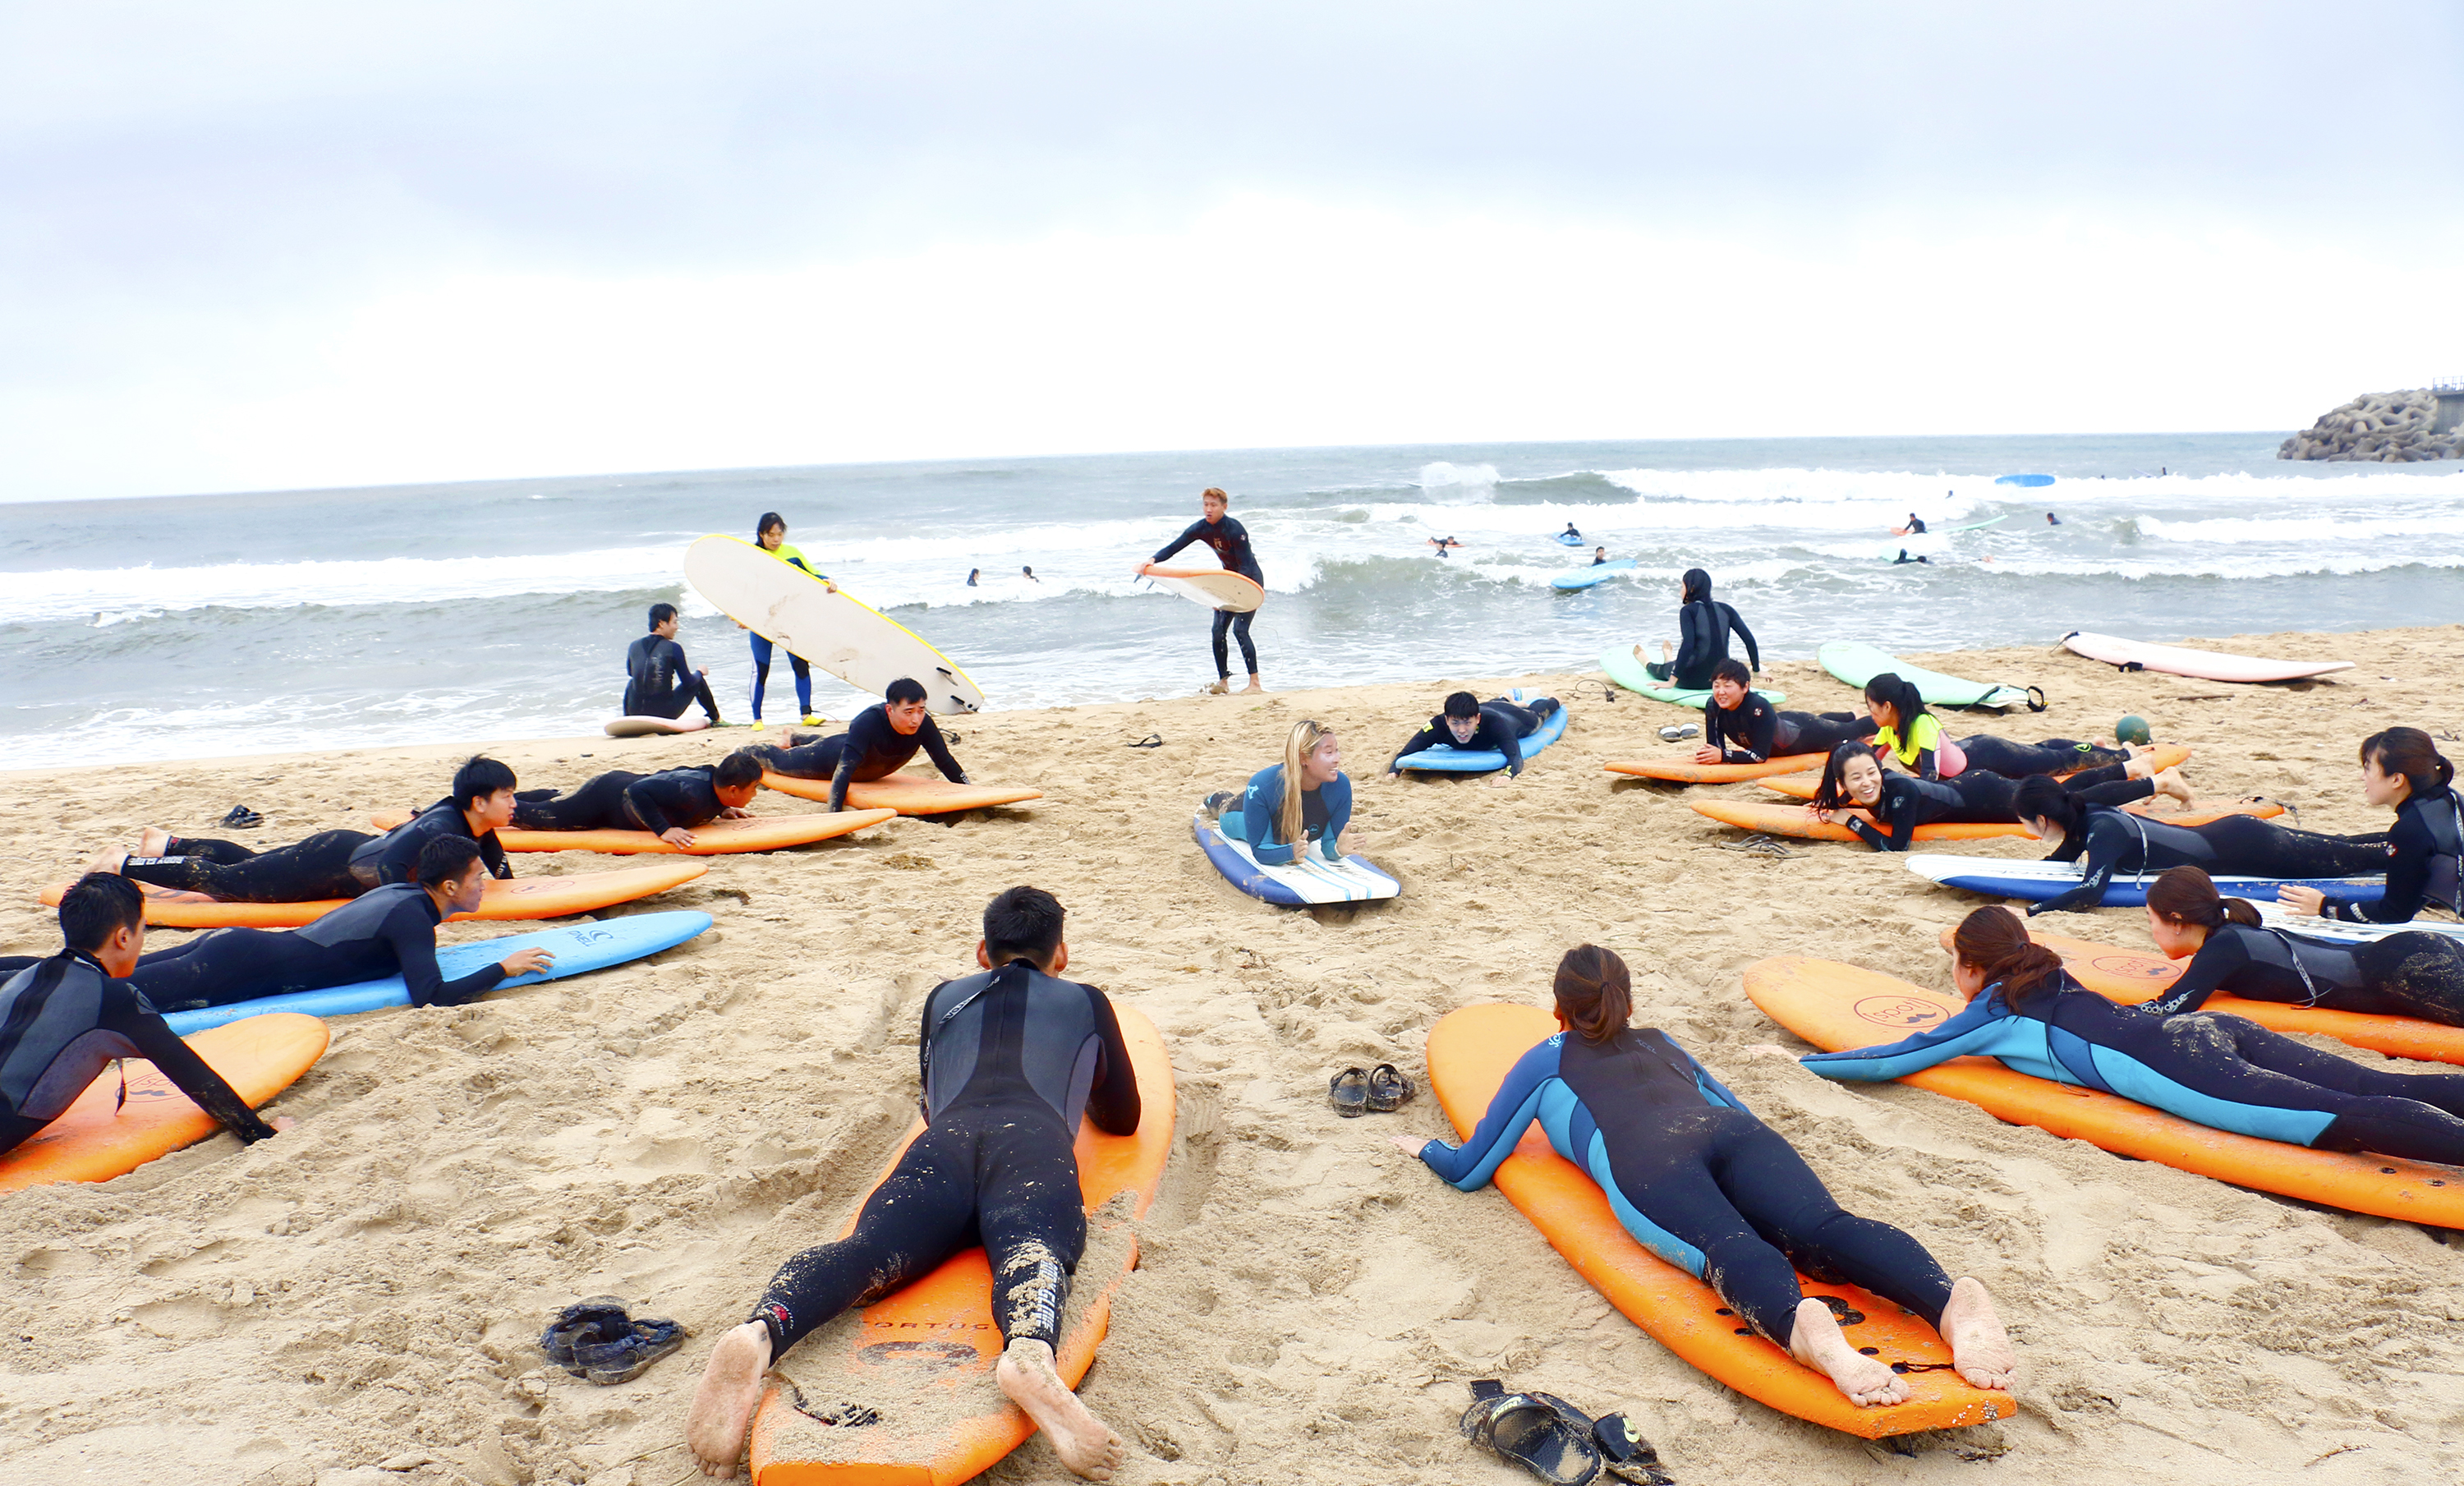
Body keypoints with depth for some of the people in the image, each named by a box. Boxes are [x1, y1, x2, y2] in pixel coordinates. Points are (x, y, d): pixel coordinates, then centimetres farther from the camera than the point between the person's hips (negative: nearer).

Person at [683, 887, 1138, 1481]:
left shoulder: (944, 998, 40)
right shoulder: (1087, 1002, 34)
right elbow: (1122, 1119, 42)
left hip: (943, 1141, 2)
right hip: (1034, 1142, -2)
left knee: (871, 1247, -21)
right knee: (1032, 1248, -30)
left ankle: (759, 1333, -54)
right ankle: (1029, 1351, -66)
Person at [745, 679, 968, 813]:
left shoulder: (924, 724, -34)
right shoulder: (869, 722, -47)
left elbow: (945, 762, -23)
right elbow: (844, 769, -50)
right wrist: (834, 813, -57)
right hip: (833, 755, -5)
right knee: (779, 760, 23)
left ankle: (797, 739, 72)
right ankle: (745, 751, 53)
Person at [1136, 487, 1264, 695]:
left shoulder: (1235, 530, -26)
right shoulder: (1201, 528, -7)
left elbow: (1245, 566, -27)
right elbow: (1174, 547, -8)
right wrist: (1152, 560, -25)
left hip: (1251, 578, -7)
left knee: (1240, 629, -18)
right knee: (1218, 630, 1)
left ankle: (1255, 683, -16)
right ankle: (1223, 681, 11)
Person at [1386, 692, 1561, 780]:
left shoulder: (1493, 722, -52)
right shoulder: (1438, 725, -46)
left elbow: (1515, 756, -59)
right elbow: (1405, 753, -47)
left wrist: (1507, 776, -82)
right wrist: (1393, 772, -69)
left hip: (1512, 717, -2)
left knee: (1536, 715, 35)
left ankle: (1551, 700, 66)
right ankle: (1505, 699, 70)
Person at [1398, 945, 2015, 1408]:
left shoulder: (1546, 1063, 33)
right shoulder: (1663, 1044, 42)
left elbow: (1468, 1170, 34)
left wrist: (1425, 1147, 55)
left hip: (1643, 1162, -3)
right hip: (1735, 1133, 4)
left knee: (1728, 1247, -30)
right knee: (1822, 1227, -21)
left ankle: (1803, 1324, -65)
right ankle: (1950, 1300, -53)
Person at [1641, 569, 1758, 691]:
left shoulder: (1688, 610, -11)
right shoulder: (1725, 609, 2)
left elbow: (1688, 645, -23)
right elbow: (1749, 639, -2)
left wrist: (1672, 680, -26)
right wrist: (1756, 670, 7)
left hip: (1693, 680, -5)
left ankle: (1648, 665, 62)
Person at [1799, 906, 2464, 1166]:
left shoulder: (1991, 1013, 9)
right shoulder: (2049, 979, 31)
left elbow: (1889, 1061, 7)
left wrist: (1796, 1060, 16)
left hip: (2172, 1065, -8)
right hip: (2214, 1027, 8)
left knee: (2343, 1118, -26)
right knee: (2387, 1089, -4)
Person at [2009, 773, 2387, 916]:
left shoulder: (2103, 829, -28)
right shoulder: (2084, 814, -3)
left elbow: (2090, 894, -39)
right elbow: (2064, 854, 16)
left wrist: (2030, 910, -40)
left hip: (2239, 849, -7)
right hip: (2227, 834, 7)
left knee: (2342, 859, 7)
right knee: (2337, 851, 21)